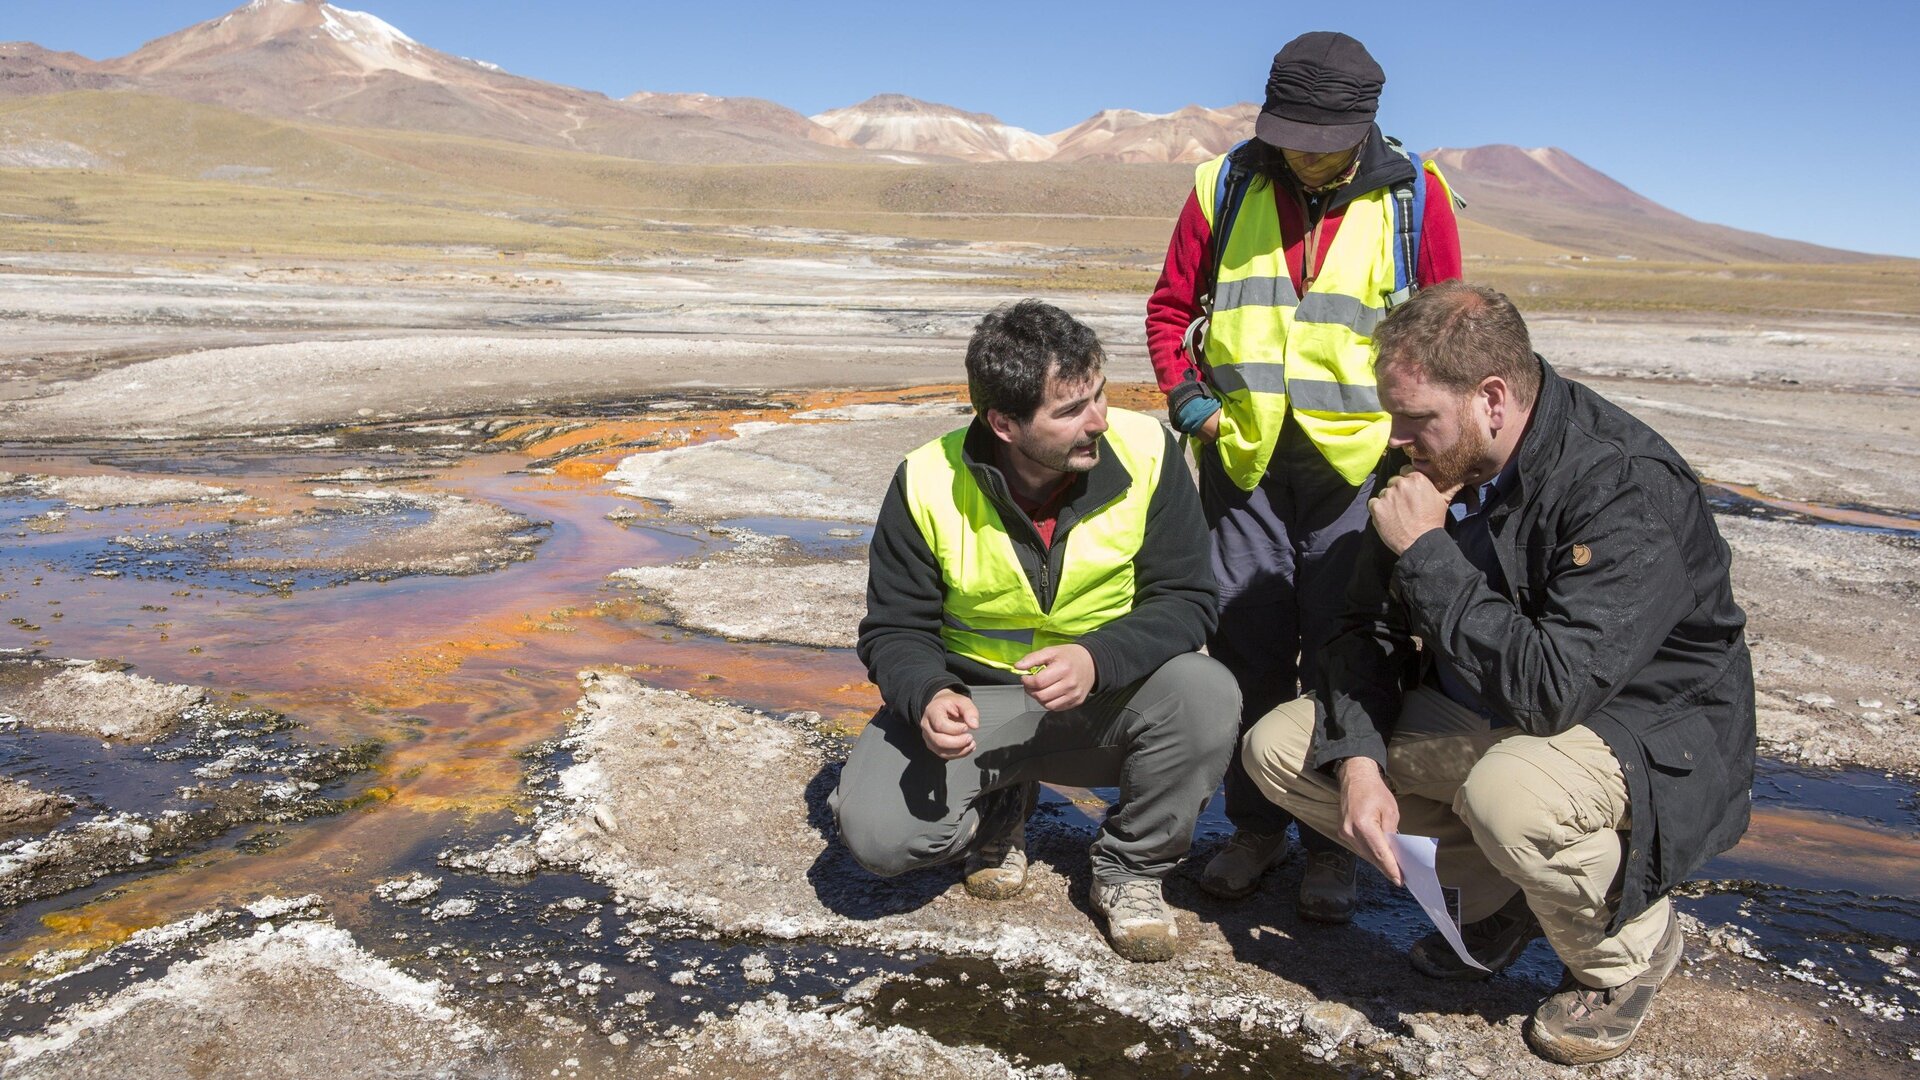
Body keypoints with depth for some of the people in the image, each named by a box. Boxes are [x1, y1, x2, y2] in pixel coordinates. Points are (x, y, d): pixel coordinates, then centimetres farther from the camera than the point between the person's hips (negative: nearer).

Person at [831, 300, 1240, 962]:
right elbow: (894, 629, -6)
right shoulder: (929, 484, -16)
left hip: (1109, 699, 0)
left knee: (1207, 696, -31)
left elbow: (1186, 602, -12)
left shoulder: (1145, 451, -16)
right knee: (874, 832, -22)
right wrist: (928, 696, -29)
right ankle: (999, 814, 14)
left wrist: (1097, 658, -31)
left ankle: (1131, 869, -2)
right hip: (975, 700, 0)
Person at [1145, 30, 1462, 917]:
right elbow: (1169, 307, 11)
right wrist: (1190, 402, -1)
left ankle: (1333, 843, 17)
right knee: (1245, 650, 8)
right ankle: (1255, 826, 24)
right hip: (1242, 456, 2)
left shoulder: (1414, 197, -1)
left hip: (1359, 461, -2)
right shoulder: (1226, 185, 3)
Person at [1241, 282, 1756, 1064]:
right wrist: (1357, 761, -15)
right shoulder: (1431, 464, -5)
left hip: (1644, 728, -7)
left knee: (1508, 793, -40)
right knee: (1277, 747, -4)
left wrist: (1426, 552, -30)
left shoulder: (1630, 489, -28)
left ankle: (1629, 950, -4)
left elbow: (1551, 688, -38)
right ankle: (1500, 895, 9)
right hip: (1481, 716, 7)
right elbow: (1368, 629, 1)